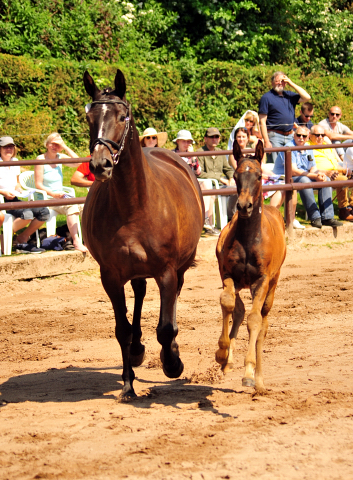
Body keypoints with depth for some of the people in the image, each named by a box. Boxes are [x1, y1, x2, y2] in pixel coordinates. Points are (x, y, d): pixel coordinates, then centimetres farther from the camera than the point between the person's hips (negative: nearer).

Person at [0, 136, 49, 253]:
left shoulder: (15, 162, 17)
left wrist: (18, 188, 5)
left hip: (14, 200, 8)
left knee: (44, 213, -9)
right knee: (27, 214, -33)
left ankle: (22, 240, 1)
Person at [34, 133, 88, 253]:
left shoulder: (60, 157, 12)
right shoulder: (41, 159, -5)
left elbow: (77, 163, -3)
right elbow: (38, 184, -10)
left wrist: (65, 147, -6)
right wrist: (53, 194, -21)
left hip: (60, 196, 6)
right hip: (46, 198, -6)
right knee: (72, 206, -32)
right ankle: (76, 242, -40)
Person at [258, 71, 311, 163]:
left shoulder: (289, 95, 14)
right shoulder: (266, 97, -1)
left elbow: (307, 97, 4)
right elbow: (262, 121, -6)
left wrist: (291, 84, 2)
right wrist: (266, 141, -15)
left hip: (290, 136, 5)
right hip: (275, 136, -5)